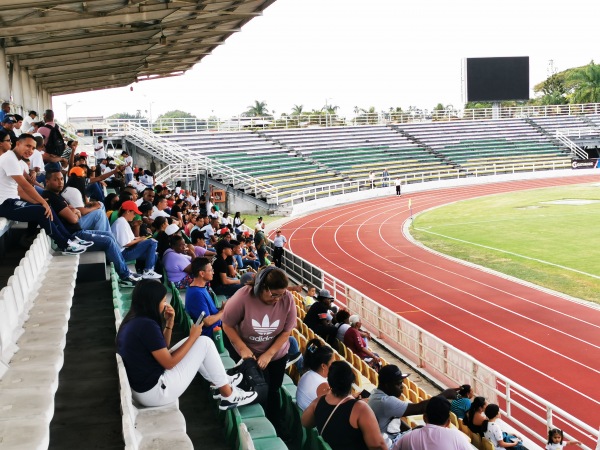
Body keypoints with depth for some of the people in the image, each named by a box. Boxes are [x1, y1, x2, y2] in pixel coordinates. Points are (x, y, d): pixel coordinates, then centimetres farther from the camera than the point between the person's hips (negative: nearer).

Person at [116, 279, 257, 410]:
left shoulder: (133, 320, 6)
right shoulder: (147, 325, -23)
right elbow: (169, 363, -17)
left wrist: (169, 323, 5)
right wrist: (193, 336, -7)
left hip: (140, 387, 10)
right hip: (154, 392, -10)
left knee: (192, 344, 21)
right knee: (205, 343, -5)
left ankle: (221, 382, 31)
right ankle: (229, 396, 8)